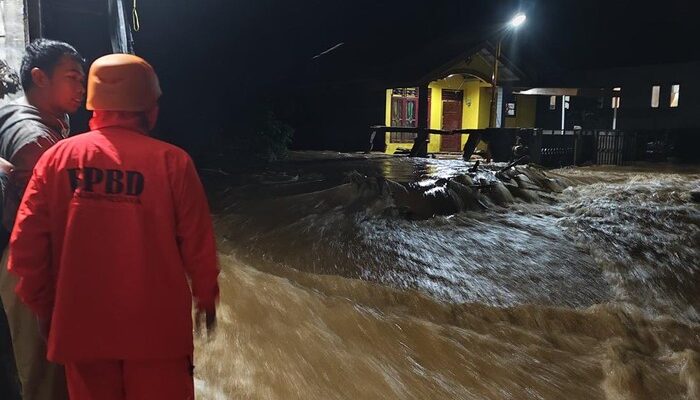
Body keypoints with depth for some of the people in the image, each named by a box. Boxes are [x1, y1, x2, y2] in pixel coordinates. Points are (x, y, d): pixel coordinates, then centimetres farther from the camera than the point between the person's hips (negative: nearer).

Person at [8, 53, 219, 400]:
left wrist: (44, 306, 11)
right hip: (157, 324, -2)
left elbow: (25, 242, -3)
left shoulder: (58, 156, -5)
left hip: (81, 324, 3)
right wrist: (206, 296, 8)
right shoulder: (171, 161, -14)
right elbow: (197, 243, -9)